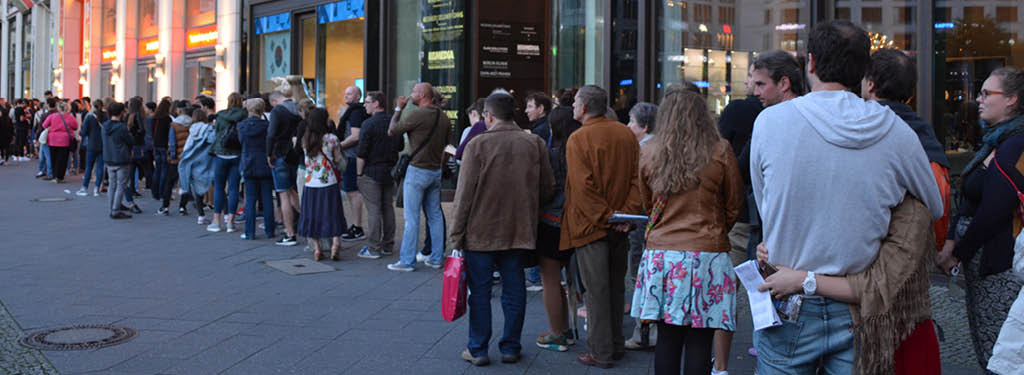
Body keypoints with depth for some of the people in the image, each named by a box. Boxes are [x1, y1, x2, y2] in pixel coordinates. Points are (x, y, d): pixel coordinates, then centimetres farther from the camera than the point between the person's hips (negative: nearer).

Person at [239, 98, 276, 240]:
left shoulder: (242, 125, -3)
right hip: (265, 166, -1)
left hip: (249, 166, 1)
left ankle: (250, 232, 4)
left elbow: (240, 140, 11)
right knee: (267, 199, 6)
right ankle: (269, 230, 10)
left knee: (250, 199, 6)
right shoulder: (266, 125, -10)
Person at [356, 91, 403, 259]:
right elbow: (400, 146, 15)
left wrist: (359, 173, -7)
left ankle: (373, 248, -1)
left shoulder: (369, 124, -13)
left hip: (372, 171, -6)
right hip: (390, 171, 7)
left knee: (373, 210, -4)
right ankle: (388, 245, 19)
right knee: (388, 207, 12)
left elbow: (361, 152, -15)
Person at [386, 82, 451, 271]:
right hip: (436, 171, 7)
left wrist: (399, 109, 3)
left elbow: (392, 131, -7)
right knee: (435, 215, 12)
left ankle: (407, 261, 1)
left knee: (411, 218, -2)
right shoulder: (444, 117, 7)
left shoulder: (417, 114, -15)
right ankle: (436, 258, 16)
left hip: (418, 171, -7)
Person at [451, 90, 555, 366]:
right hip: (519, 230, 3)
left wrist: (457, 235, -4)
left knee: (480, 291, 7)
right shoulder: (535, 144, 0)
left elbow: (464, 194, -10)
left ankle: (478, 349, 13)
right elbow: (548, 189, 5)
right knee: (514, 290, 11)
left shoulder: (478, 144, -10)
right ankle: (511, 347, 19)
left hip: (480, 232, -3)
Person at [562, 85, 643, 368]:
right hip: (619, 226, 6)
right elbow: (638, 177, 1)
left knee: (596, 290, 1)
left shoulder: (578, 139, -13)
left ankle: (601, 353, 8)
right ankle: (617, 345, 26)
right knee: (616, 286, 16)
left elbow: (583, 186, -20)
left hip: (591, 225, -6)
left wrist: (604, 217, -14)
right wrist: (628, 213, -4)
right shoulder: (626, 134, 5)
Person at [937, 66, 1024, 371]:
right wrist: (951, 240, 2)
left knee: (997, 358, -3)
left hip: (999, 264, -10)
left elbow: (993, 212, -19)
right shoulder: (994, 142, 15)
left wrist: (958, 254, -10)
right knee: (985, 348, 17)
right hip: (981, 262, 10)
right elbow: (969, 201, 15)